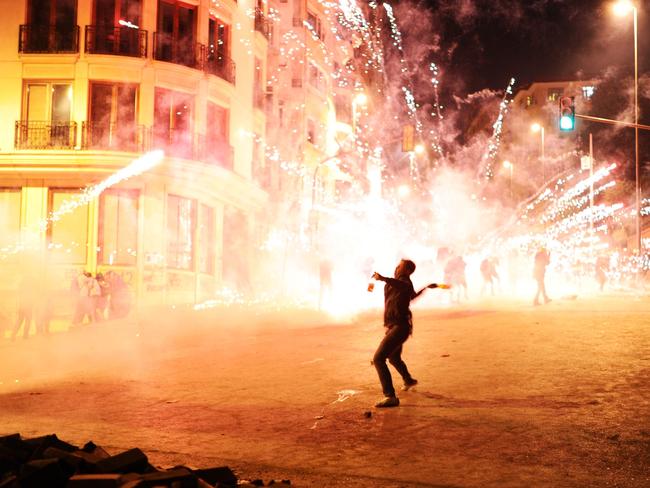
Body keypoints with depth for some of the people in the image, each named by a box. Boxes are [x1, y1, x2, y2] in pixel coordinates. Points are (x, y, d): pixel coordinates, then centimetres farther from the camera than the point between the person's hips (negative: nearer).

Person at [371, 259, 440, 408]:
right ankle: (409, 380, 62)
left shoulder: (404, 281, -16)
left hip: (399, 327, -11)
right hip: (393, 326, 11)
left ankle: (390, 396, -27)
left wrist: (383, 278, -60)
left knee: (378, 359, -23)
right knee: (394, 358, 34)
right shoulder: (397, 282, 13)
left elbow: (405, 286, -45)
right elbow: (412, 295, 31)